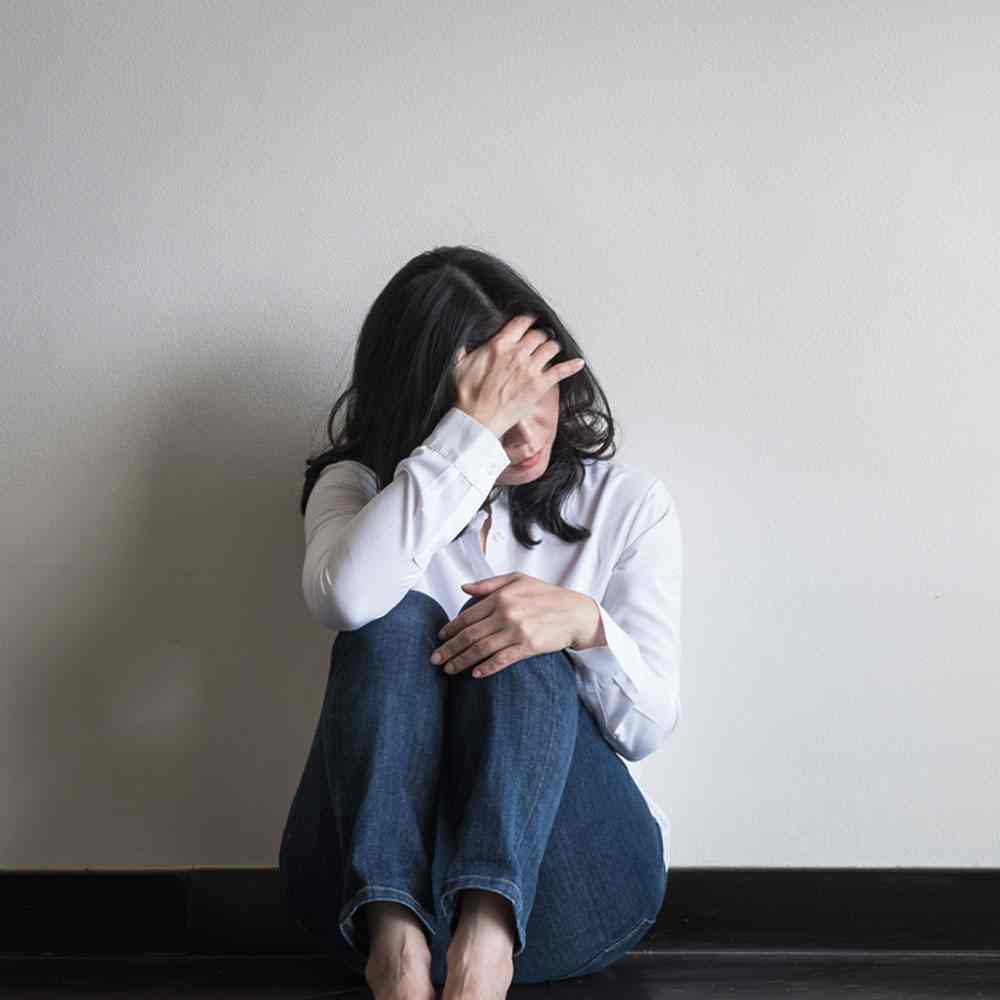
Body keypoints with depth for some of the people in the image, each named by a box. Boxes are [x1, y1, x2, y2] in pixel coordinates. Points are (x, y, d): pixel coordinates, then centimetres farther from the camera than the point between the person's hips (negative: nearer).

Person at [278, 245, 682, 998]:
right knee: (399, 621, -25)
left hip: (567, 874, 0)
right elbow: (344, 597, -20)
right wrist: (472, 430, -21)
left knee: (525, 652, -26)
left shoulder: (627, 501, 7)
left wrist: (586, 623, -22)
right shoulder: (361, 485, 6)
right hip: (376, 873, 0)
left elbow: (649, 725, -1)